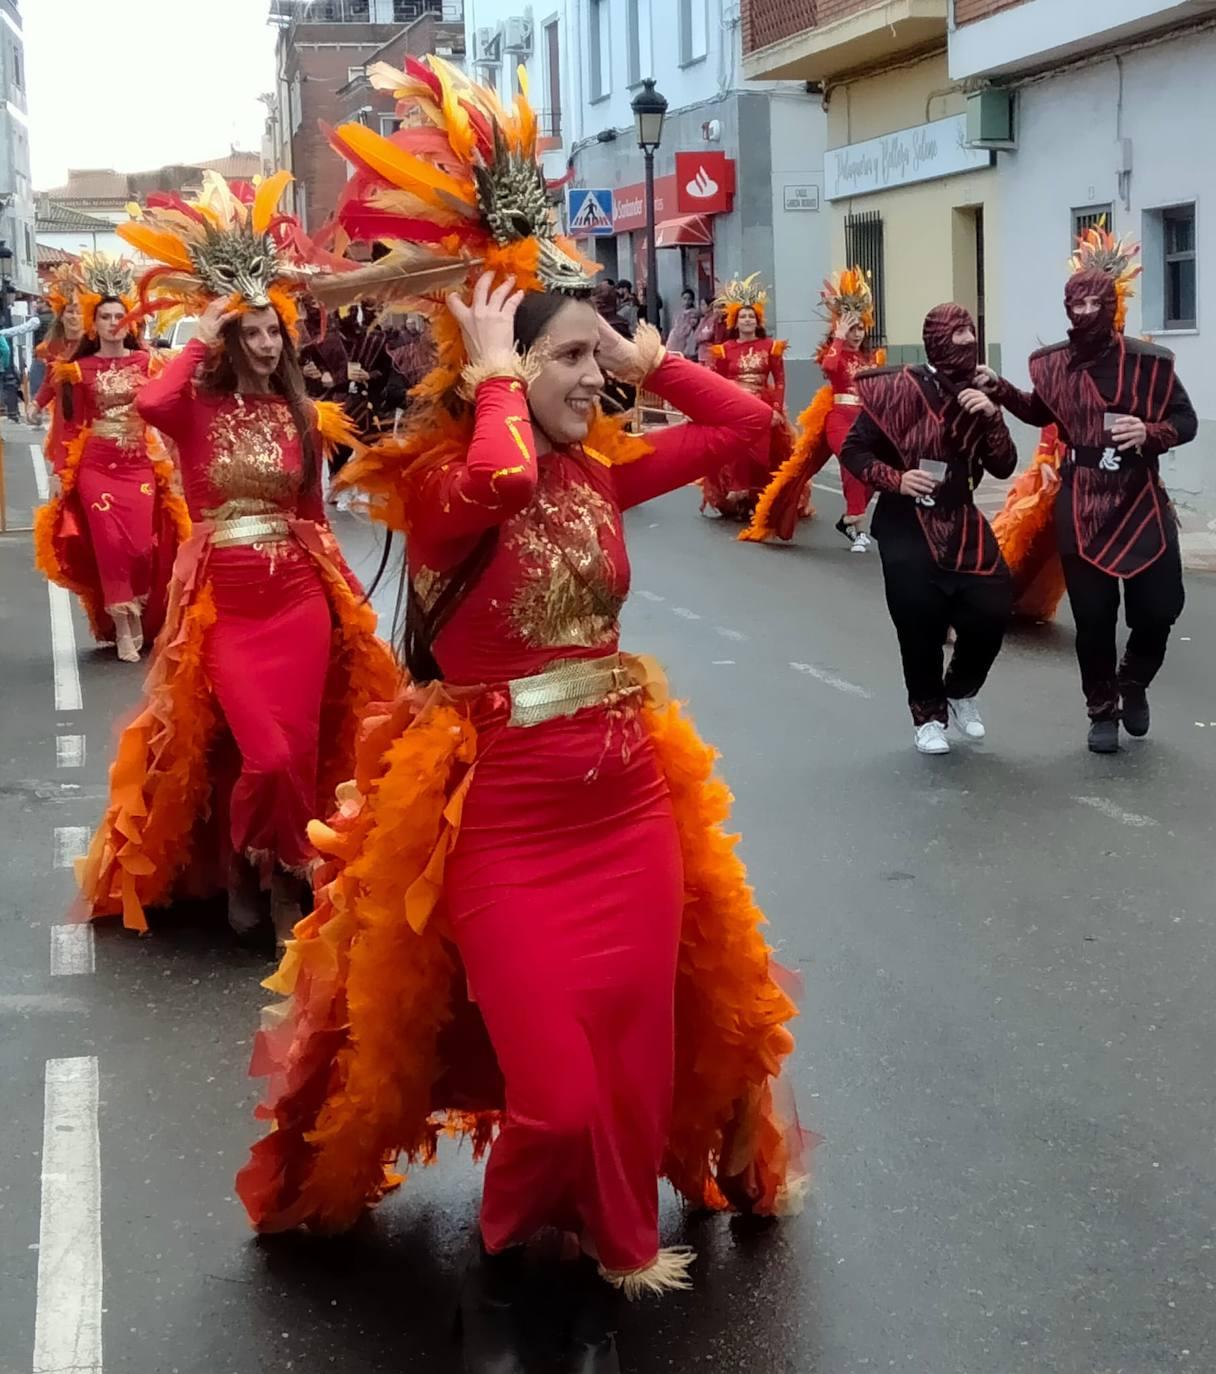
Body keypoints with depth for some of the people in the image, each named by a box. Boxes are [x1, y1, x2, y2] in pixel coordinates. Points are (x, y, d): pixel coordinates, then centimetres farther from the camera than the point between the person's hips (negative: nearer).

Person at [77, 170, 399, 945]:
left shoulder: (302, 414, 8)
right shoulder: (198, 407, -3)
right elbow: (150, 405, -28)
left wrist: (347, 594, 13)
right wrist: (200, 338, -16)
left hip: (299, 594, 3)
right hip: (226, 600, -3)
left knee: (299, 750, 3)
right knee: (266, 753, -9)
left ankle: (275, 878, 23)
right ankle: (248, 872, 19)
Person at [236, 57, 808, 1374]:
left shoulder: (603, 470, 5)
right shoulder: (434, 484, -11)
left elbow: (749, 420, 9)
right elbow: (501, 481, -35)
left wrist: (639, 353, 2)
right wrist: (494, 369, -18)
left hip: (631, 799, 6)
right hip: (505, 820, -5)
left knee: (636, 1074, 9)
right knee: (558, 1097, -7)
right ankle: (497, 1266, 25)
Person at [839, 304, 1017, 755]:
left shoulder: (978, 397, 5)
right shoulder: (898, 389, -9)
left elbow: (1004, 467, 0)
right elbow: (854, 450, -6)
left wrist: (991, 417, -14)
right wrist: (895, 480, -21)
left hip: (961, 523, 4)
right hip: (906, 526, -4)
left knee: (991, 613, -5)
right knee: (921, 625, -3)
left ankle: (962, 692, 25)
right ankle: (928, 714, 21)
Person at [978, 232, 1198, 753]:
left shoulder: (1147, 361, -7)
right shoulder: (1053, 364, 1)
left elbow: (1186, 421, -2)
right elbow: (1042, 412, 21)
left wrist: (1150, 432, -21)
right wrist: (1001, 391, 8)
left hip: (1140, 501, -1)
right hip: (1080, 505, 1)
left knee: (1157, 607, -1)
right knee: (1092, 616, 3)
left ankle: (1133, 682, 30)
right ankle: (1102, 710, 22)